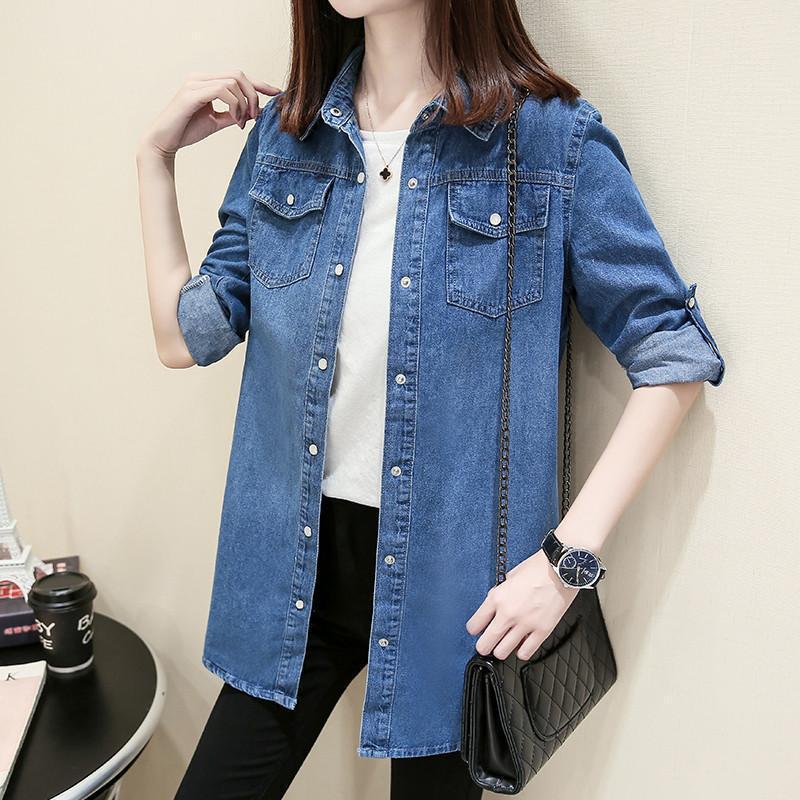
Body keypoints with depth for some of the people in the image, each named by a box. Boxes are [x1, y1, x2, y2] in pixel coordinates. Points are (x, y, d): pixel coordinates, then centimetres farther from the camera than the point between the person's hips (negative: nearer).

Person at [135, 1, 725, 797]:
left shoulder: (556, 142, -11)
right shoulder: (282, 133, 2)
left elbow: (673, 355, -8)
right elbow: (187, 337, 4)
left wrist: (568, 555, -15)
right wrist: (155, 155, -2)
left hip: (455, 578, -3)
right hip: (300, 562, 4)